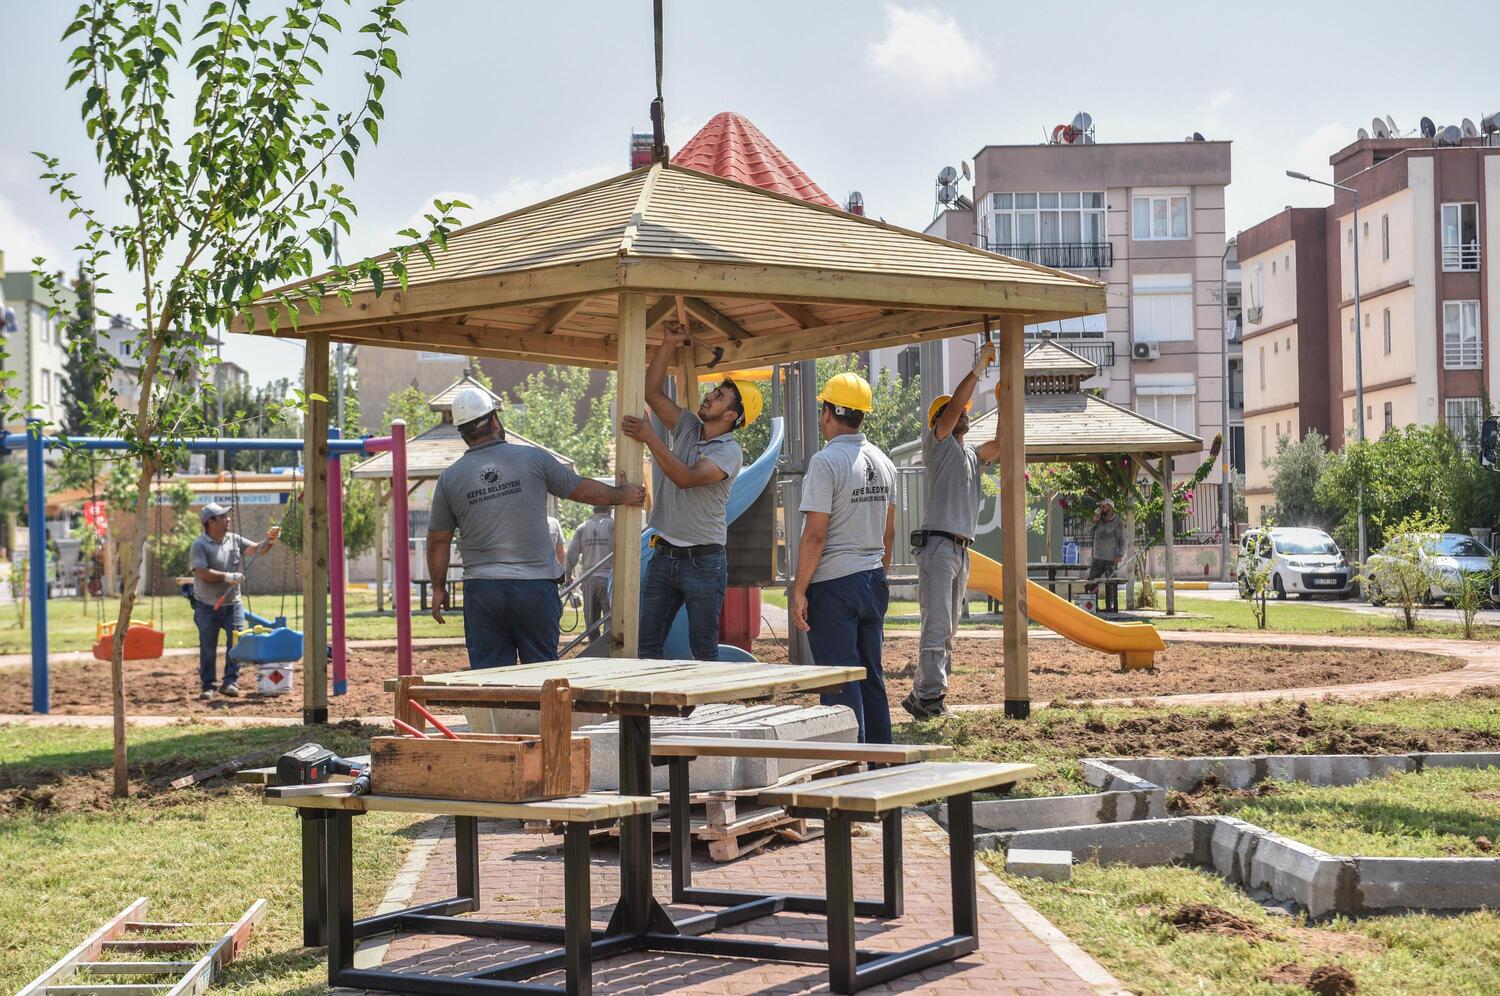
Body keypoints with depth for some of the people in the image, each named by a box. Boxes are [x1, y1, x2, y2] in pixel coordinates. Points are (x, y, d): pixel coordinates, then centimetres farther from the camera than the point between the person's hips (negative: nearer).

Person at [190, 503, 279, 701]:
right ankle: (207, 686, 13)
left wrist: (270, 540, -16)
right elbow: (202, 573, -19)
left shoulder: (234, 540, 5)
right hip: (208, 606, -4)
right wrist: (227, 577, -24)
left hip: (233, 603, 4)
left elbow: (256, 549, 2)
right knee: (208, 648, 4)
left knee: (236, 643, -6)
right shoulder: (199, 545, -10)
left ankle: (230, 682, 0)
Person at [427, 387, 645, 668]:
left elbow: (438, 540, 8)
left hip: (481, 589, 1)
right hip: (535, 586, -1)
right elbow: (582, 489, 10)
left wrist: (438, 587, 20)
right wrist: (622, 495, 26)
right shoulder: (533, 458, 0)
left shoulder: (449, 478, 3)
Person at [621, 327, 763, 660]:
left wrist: (650, 437, -24)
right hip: (664, 555, 6)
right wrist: (669, 345, 3)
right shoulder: (687, 427, 10)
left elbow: (686, 477, -24)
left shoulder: (730, 451, -11)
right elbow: (652, 392, 11)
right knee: (647, 643, 3)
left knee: (703, 650, -1)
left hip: (703, 561, -6)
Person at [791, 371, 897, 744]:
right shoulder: (882, 462, 9)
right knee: (871, 676, 14)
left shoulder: (826, 461, -14)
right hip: (873, 581, 7)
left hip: (833, 585, -7)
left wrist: (799, 591, -13)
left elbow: (815, 534, -17)